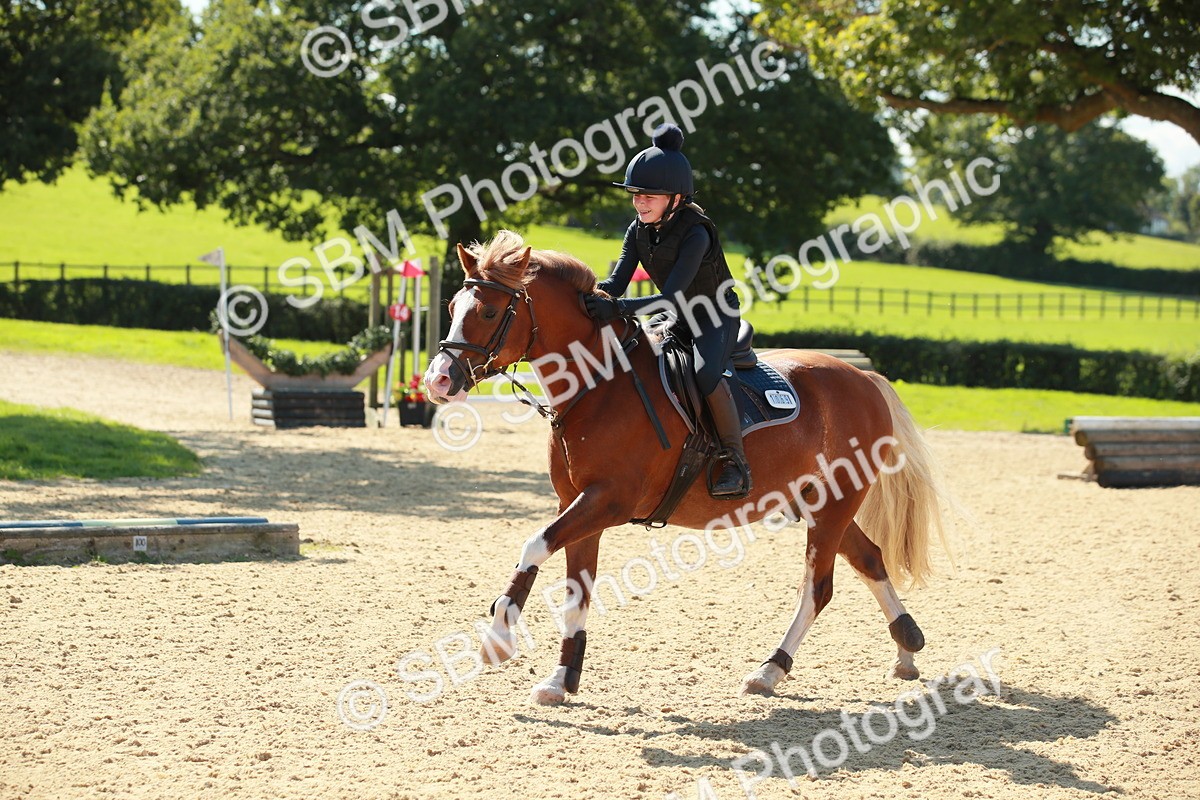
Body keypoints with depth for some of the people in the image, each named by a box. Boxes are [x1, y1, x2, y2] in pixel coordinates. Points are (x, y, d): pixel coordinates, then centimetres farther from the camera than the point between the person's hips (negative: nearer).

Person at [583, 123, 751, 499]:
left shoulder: (695, 233, -27)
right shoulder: (639, 231, -4)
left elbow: (672, 297, -35)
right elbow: (617, 281, -10)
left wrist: (617, 308, -47)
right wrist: (593, 295, -33)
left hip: (718, 316, -8)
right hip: (679, 320, 8)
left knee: (707, 373, -35)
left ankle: (736, 463, -25)